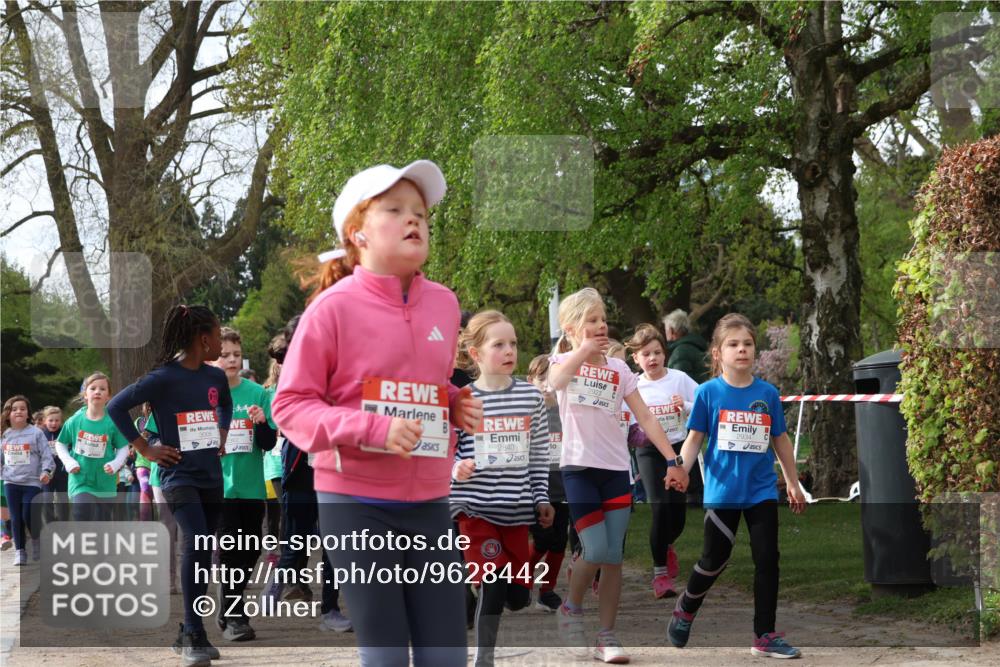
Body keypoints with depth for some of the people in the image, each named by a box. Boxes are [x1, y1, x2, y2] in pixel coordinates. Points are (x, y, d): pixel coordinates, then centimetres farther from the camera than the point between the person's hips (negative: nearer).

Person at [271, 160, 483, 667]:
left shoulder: (443, 303, 8)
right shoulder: (334, 307, -8)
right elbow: (290, 405, -8)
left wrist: (457, 407, 2)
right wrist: (372, 428, -21)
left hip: (429, 504, 5)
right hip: (357, 505, -5)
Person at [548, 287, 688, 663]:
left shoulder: (619, 368, 9)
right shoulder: (564, 361, 2)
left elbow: (645, 418, 5)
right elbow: (556, 381, -25)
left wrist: (672, 460, -2)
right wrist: (583, 351, -18)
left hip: (616, 469, 3)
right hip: (579, 468, -3)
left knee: (614, 556, 0)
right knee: (595, 552, -13)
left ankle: (607, 636, 9)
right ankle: (571, 610, 14)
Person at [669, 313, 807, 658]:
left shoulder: (768, 393, 0)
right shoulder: (708, 392, -6)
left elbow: (781, 440, 9)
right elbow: (694, 439, -3)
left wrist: (793, 483, 13)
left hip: (762, 491, 2)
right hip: (723, 491, -2)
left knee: (767, 559, 1)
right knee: (715, 559, 6)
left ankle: (765, 635, 10)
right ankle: (686, 608, 34)